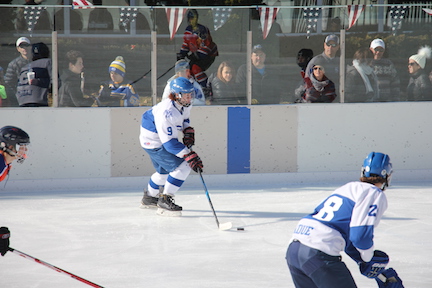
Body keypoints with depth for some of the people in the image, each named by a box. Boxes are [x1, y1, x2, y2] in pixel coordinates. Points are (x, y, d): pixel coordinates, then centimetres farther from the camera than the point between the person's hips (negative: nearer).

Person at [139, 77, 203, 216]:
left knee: (164, 170, 27)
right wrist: (189, 156, -40)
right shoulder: (167, 113, -36)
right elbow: (169, 142, -37)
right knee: (183, 167, -18)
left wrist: (188, 131, 0)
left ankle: (149, 198, 48)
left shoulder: (185, 104, -8)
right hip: (154, 143, -10)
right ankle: (165, 200, -13)